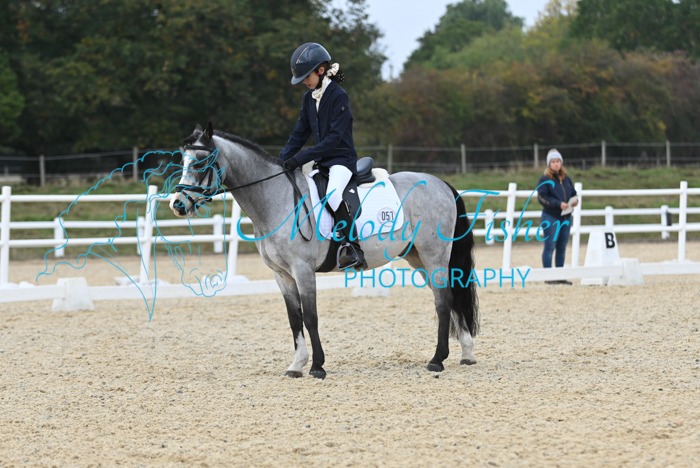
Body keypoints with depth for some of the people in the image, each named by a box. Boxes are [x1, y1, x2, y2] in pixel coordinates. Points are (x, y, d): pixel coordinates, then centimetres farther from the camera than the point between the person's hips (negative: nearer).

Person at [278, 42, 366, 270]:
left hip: (342, 159, -9)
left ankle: (353, 250, -34)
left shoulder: (339, 96, -15)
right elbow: (299, 132, 12)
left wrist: (301, 158, -25)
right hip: (321, 161, 9)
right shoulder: (309, 97, 9)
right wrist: (282, 160, -1)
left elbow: (334, 137, -21)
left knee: (333, 194, -34)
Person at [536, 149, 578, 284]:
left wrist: (574, 200, -3)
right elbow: (542, 197, -13)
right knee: (550, 246, -4)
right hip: (551, 217, -6)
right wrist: (558, 204, -22)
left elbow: (573, 193, 21)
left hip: (566, 217, 6)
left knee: (562, 248, 10)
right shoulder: (545, 180, -5)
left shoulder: (567, 179, 12)